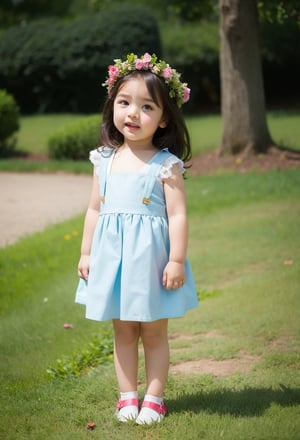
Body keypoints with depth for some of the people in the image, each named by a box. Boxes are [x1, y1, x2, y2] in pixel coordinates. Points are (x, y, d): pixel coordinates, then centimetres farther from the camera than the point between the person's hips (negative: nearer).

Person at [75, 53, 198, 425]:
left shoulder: (166, 165, -9)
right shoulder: (105, 160, 5)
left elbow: (178, 215, -11)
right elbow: (94, 209, 11)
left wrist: (176, 260, -15)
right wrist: (86, 252, 10)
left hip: (151, 255, -4)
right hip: (112, 254, 4)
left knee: (154, 332, 7)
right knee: (123, 331, 12)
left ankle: (153, 398, 17)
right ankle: (128, 396, 21)